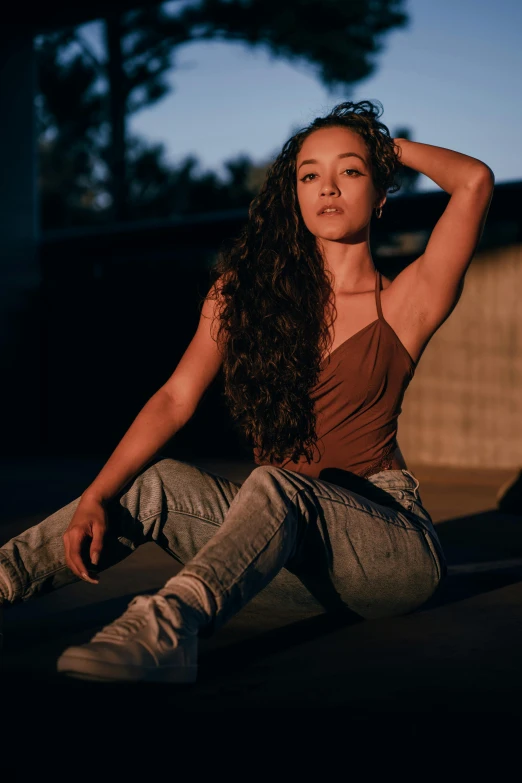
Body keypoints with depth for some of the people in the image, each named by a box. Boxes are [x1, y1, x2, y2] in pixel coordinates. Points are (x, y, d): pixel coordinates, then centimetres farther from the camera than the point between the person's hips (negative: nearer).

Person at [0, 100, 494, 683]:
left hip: (392, 541, -4)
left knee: (276, 487, -34)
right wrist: (96, 497, -10)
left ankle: (167, 628, -57)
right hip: (290, 540, 5)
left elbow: (475, 181, -14)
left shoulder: (403, 302, 0)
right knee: (157, 483, -16)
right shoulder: (248, 287, 10)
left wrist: (388, 144, 5)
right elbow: (176, 399, 3)